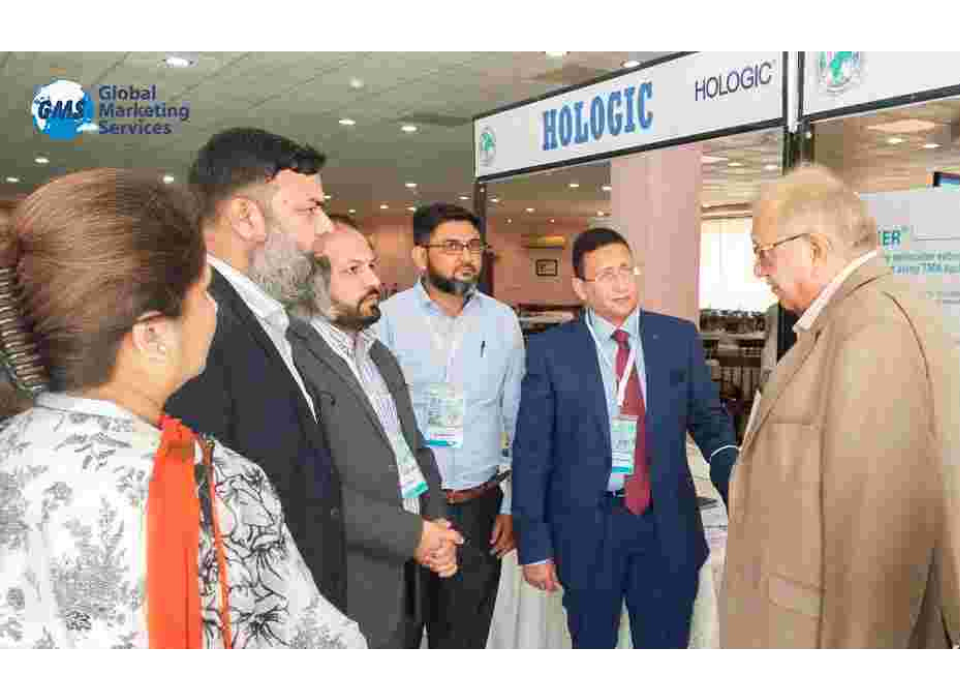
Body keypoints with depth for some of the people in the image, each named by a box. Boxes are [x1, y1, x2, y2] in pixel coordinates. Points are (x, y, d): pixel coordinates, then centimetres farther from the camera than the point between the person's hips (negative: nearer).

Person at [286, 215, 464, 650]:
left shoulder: (379, 354, 13)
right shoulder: (294, 357, -17)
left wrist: (436, 523, -1)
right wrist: (410, 533, -17)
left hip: (410, 572, 8)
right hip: (353, 584, -8)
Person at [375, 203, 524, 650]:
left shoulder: (503, 322, 1)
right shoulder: (387, 318, -8)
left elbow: (520, 421, 6)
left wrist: (515, 506, 4)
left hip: (479, 508, 2)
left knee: (466, 636, 17)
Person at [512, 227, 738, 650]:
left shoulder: (680, 337, 0)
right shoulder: (550, 350, -7)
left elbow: (709, 419, 7)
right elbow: (531, 451, -6)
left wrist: (734, 479, -14)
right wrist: (534, 544, -7)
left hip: (668, 525, 2)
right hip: (587, 527, -2)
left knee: (666, 642, 16)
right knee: (592, 642, 16)